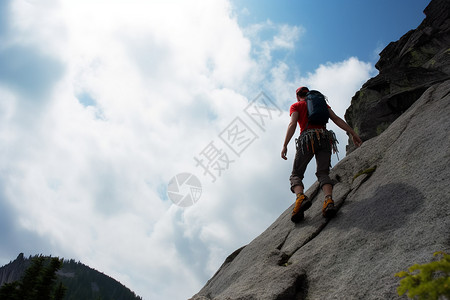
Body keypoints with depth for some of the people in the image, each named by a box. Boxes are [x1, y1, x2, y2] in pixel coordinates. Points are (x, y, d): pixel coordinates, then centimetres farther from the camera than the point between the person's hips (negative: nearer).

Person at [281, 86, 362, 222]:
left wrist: (285, 146, -10)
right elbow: (336, 119, 14)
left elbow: (292, 124, -2)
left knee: (296, 174, 2)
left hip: (307, 139, -3)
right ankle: (329, 200, -32)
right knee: (323, 173, -2)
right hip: (325, 138, 3)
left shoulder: (296, 106, 17)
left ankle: (300, 197, -30)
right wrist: (353, 133, 8)